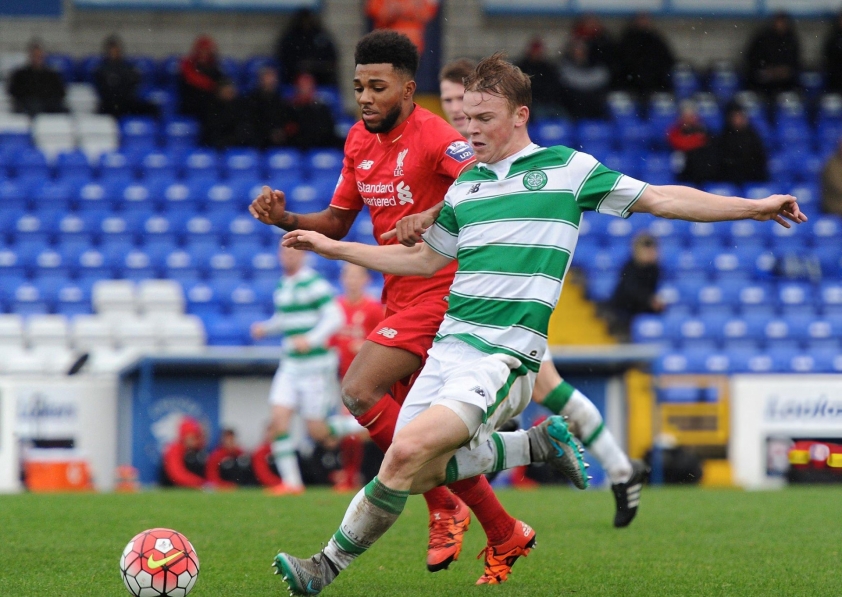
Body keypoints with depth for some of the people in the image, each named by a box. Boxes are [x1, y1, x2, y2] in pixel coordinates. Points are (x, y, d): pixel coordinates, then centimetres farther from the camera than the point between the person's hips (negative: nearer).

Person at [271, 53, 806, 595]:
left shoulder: (567, 168, 3)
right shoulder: (465, 184, 18)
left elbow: (660, 199, 6)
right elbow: (425, 259, 30)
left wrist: (754, 206, 2)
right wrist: (333, 247, 27)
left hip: (505, 355, -7)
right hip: (449, 343, 7)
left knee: (409, 452, -24)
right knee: (420, 472, -3)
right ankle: (538, 444, 18)